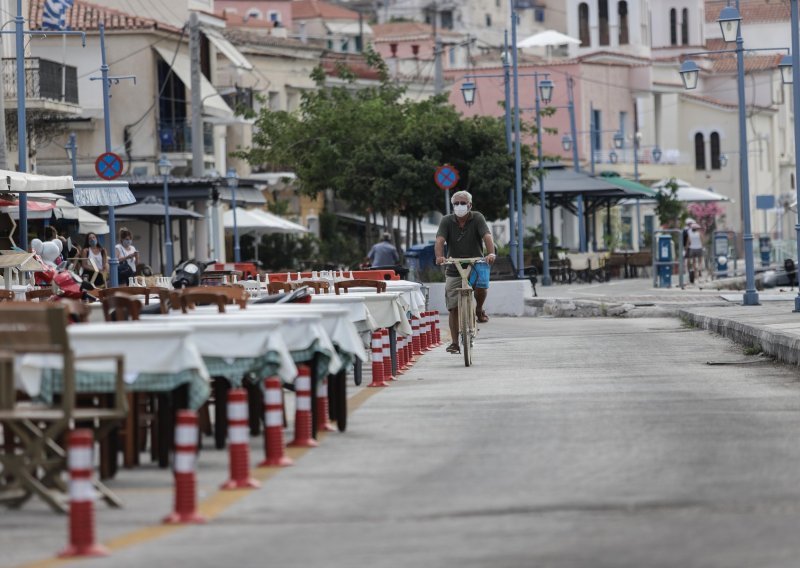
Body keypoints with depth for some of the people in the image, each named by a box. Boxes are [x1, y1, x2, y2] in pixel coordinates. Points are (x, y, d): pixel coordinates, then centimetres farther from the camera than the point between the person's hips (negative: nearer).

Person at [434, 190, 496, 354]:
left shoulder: (477, 218, -5)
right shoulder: (447, 221, -3)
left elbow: (487, 236, -20)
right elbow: (440, 240, -17)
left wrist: (491, 253, -40)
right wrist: (439, 256, -38)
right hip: (454, 271, 1)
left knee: (481, 284, -32)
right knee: (454, 308, -3)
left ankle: (479, 310, -1)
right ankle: (454, 343, 7)